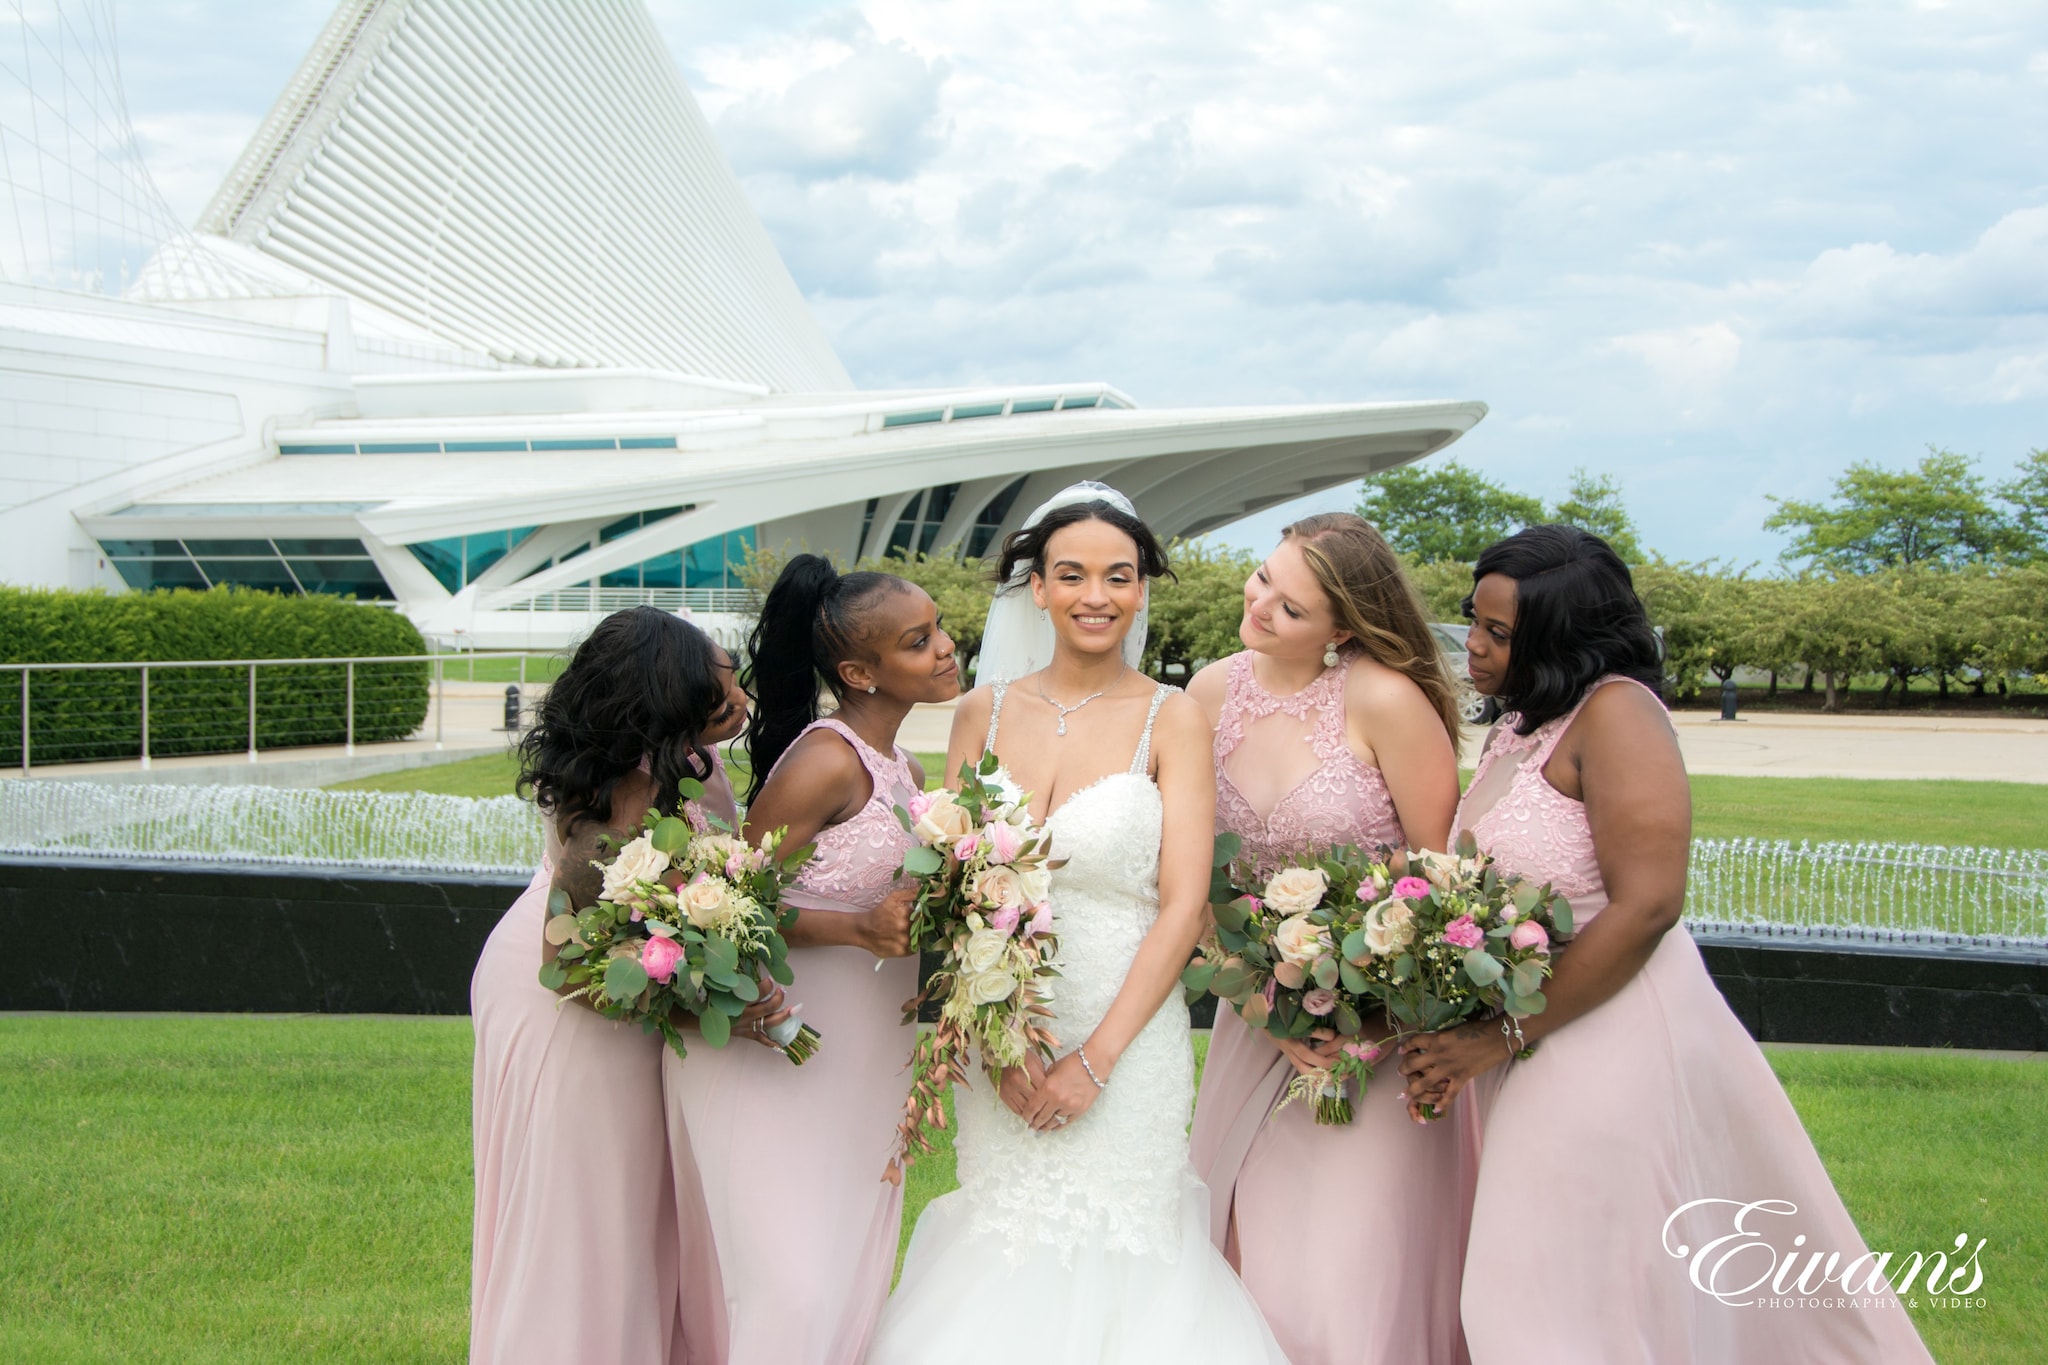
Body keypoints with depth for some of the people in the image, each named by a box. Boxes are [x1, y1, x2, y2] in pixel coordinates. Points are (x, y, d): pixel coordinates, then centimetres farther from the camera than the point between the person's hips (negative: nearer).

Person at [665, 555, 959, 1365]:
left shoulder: (903, 773, 11)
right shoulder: (828, 762, -17)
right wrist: (858, 929, -27)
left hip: (862, 1065, 9)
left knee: (858, 1288, 10)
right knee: (798, 1293, -13)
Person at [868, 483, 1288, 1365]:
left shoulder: (1171, 721, -3)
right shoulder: (985, 714, 5)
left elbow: (1184, 905, -8)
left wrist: (1094, 1059, -13)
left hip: (1128, 1041, -2)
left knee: (1112, 1250, 2)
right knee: (1008, 1250, 7)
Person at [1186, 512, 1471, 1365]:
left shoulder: (1384, 700, -18)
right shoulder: (1213, 694, -3)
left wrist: (1383, 1009, -12)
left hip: (1383, 1017, -5)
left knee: (1355, 1280, -3)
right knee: (1251, 1259, 11)